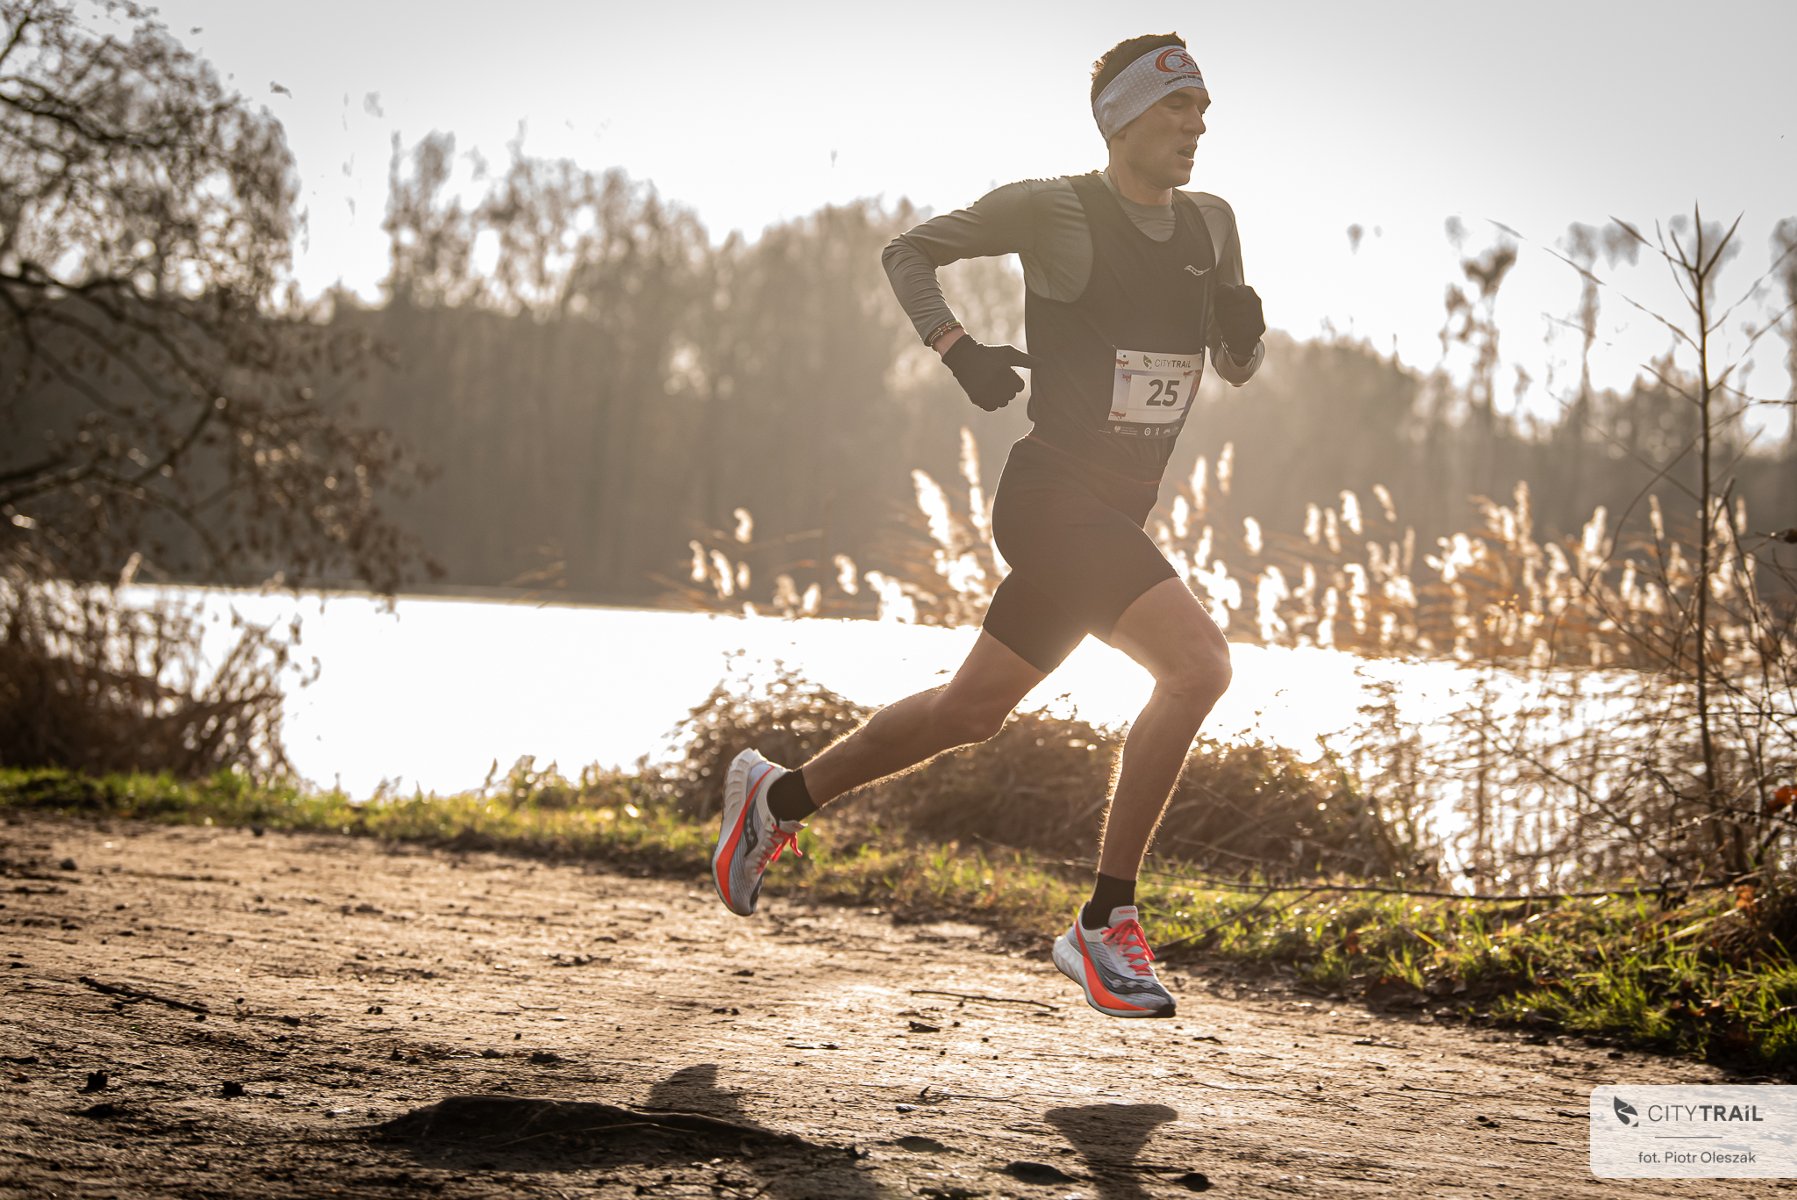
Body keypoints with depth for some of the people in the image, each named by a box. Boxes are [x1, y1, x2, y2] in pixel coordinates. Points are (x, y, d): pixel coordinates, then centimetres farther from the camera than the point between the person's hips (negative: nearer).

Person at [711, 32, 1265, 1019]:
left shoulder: (1210, 224, 11)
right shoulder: (1053, 210, -8)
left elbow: (1236, 369, 20)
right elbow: (908, 253, 2)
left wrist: (1242, 325, -3)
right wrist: (959, 352, -14)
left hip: (1114, 519, 8)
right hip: (1052, 500, -8)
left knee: (970, 712, 16)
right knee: (1197, 662, -23)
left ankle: (778, 798, 37)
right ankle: (1106, 926, -16)